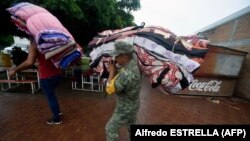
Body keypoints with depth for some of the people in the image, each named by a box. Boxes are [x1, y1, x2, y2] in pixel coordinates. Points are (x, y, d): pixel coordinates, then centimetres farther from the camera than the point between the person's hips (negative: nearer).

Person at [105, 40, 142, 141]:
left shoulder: (127, 73, -38)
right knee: (131, 126, 31)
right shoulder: (132, 62, -8)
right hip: (132, 104, 9)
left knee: (111, 129, 13)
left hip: (126, 108, -8)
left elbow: (109, 89, -27)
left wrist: (112, 71, -18)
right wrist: (114, 69, -10)